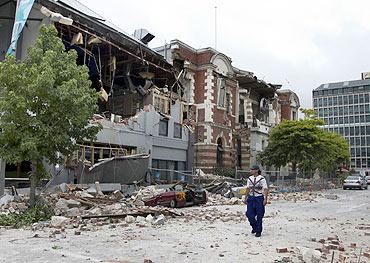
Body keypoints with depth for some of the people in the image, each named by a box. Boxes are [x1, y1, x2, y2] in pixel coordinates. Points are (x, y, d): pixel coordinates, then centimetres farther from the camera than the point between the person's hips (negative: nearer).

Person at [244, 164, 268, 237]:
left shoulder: (262, 179, -9)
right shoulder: (250, 179, 6)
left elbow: (266, 189, -10)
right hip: (251, 197, 4)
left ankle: (258, 231, 17)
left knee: (259, 215, 2)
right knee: (249, 214, -1)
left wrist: (265, 199, -16)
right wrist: (246, 198, 13)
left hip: (259, 198, -4)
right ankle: (254, 227, 26)